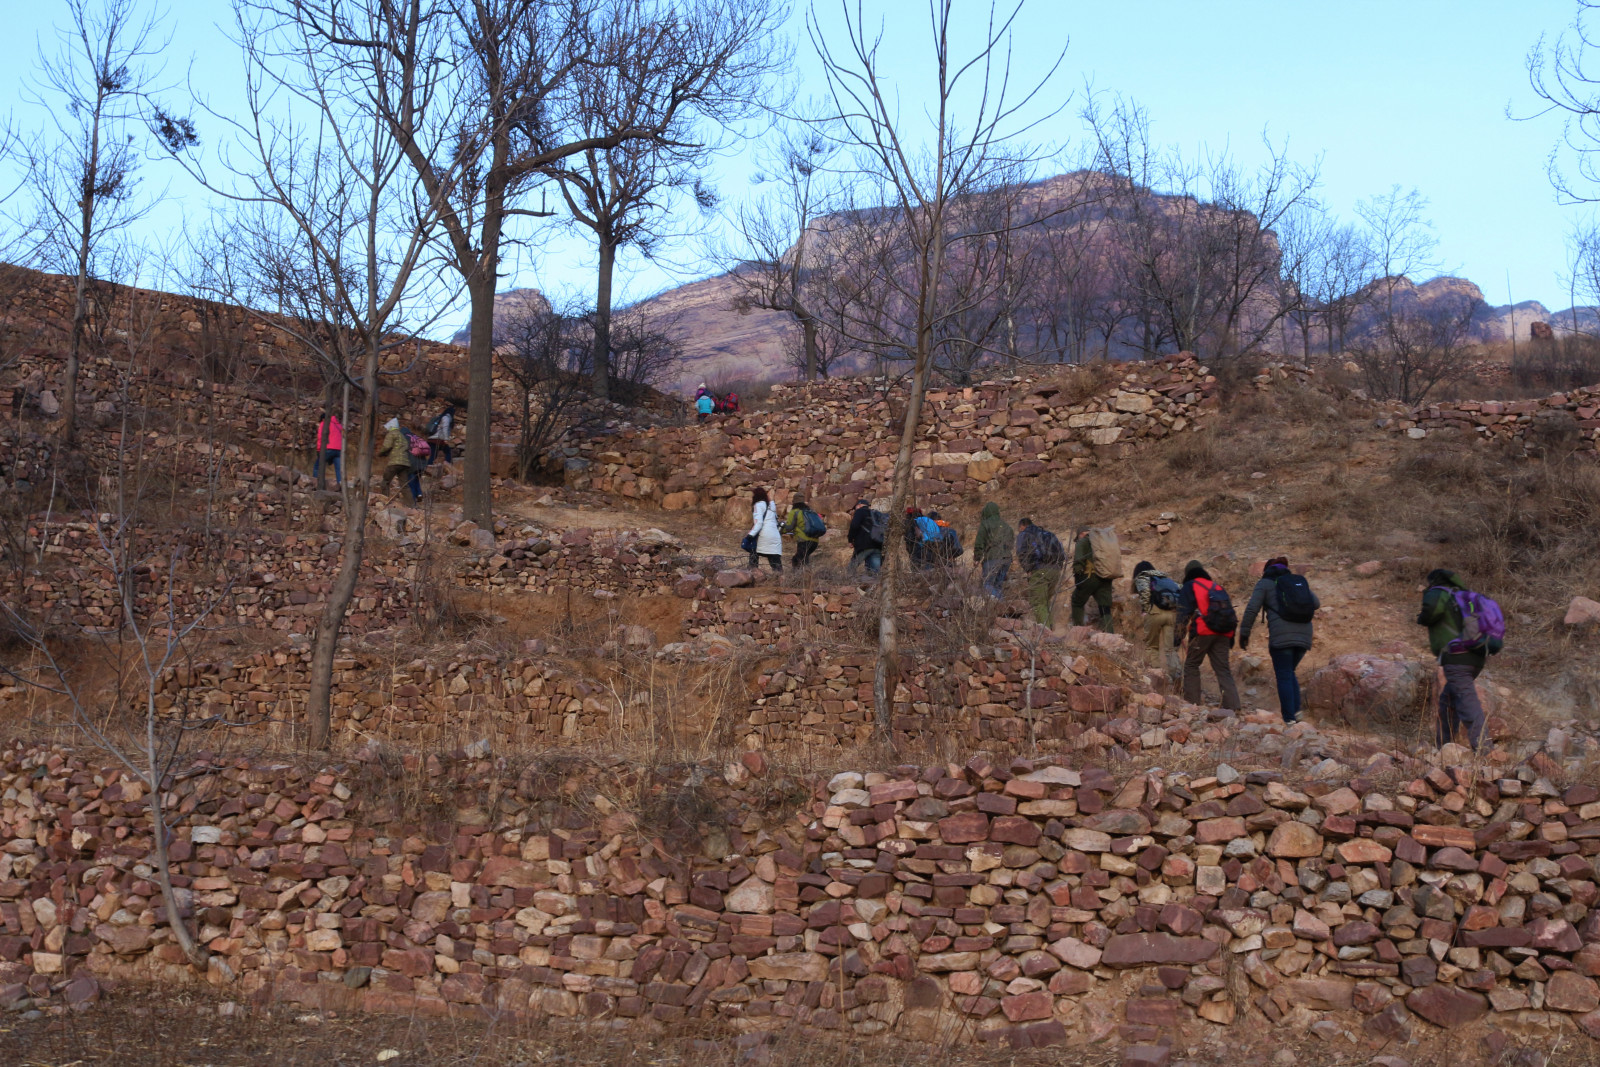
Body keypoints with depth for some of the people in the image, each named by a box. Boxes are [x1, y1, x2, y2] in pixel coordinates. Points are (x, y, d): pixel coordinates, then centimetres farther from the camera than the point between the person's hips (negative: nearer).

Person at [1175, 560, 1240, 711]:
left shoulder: (1190, 586, 9)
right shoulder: (1217, 587, 25)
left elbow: (1183, 612, -2)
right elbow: (1231, 611, 22)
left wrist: (1180, 635, -2)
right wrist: (1231, 639, 23)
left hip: (1204, 631, -5)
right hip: (1224, 632, 5)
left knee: (1191, 665, 8)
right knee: (1223, 669, 5)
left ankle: (1192, 702, 1)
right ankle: (1233, 705, -6)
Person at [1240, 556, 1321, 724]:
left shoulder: (1265, 583, 6)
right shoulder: (1299, 581, 20)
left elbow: (1251, 609, -3)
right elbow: (1316, 603, 17)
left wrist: (1244, 633, 3)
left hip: (1281, 636, -5)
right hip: (1303, 635, 5)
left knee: (1284, 677, 0)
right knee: (1290, 673, 19)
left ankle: (1289, 718, -5)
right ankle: (1296, 710, 4)